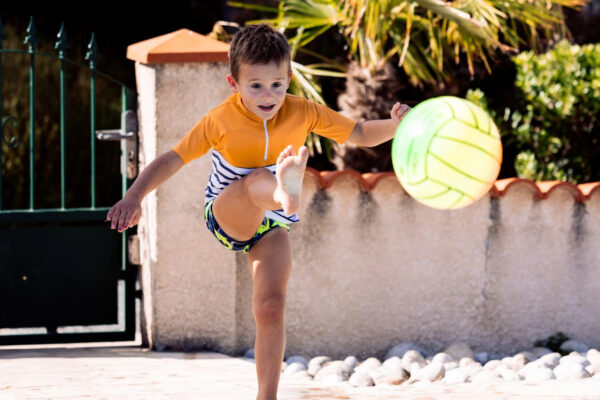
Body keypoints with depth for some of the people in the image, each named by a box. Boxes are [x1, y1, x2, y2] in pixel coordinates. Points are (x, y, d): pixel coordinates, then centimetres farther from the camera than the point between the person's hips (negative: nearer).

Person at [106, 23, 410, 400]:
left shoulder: (303, 112, -11)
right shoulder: (220, 121, -16)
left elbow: (360, 133, -5)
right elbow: (171, 160, -12)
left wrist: (395, 125, -24)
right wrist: (134, 198, -23)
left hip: (271, 227, 3)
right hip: (226, 215, -3)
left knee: (271, 308, -14)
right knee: (259, 178, -36)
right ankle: (286, 192, -76)